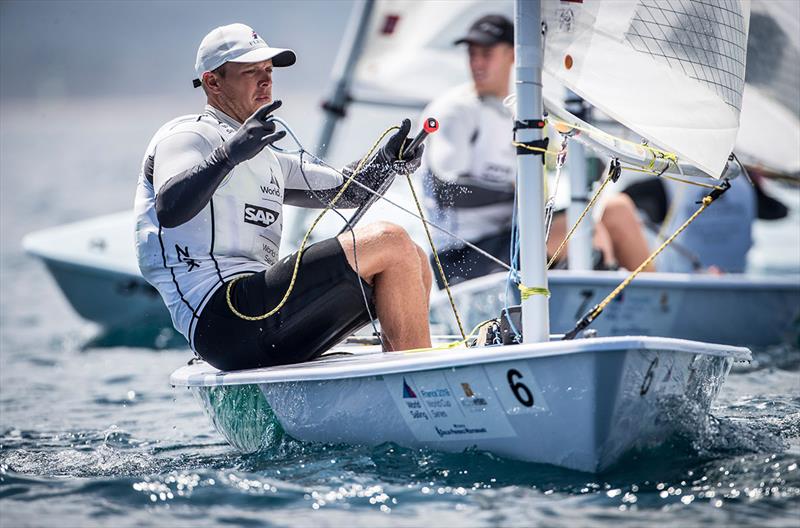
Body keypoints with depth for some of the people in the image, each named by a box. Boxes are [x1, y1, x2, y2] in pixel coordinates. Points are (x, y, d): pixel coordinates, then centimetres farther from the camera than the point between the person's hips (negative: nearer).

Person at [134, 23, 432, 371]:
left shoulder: (267, 160, 30)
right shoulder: (187, 136, 1)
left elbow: (348, 190, 30)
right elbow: (169, 210, -20)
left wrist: (389, 160, 10)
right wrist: (228, 156, -36)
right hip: (223, 310, -10)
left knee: (412, 263, 8)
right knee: (390, 243, -15)